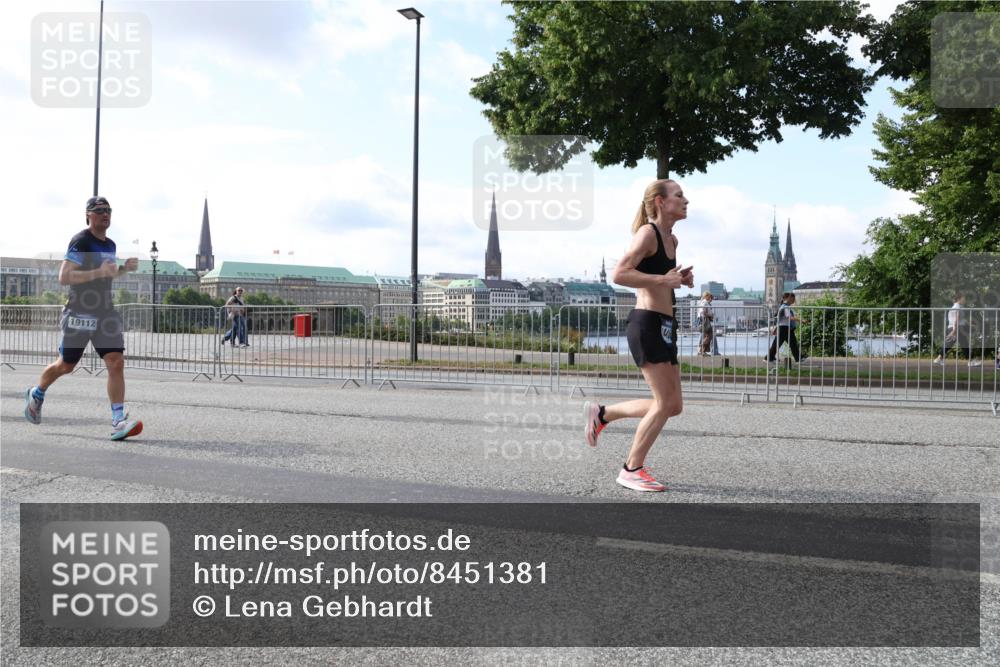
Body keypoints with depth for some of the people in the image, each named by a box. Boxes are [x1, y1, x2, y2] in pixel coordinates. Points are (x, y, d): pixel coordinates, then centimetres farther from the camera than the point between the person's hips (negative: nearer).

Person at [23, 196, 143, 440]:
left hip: (106, 313, 6)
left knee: (116, 362, -10)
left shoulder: (111, 245, 12)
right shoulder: (80, 241, -11)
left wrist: (124, 268, 11)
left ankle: (118, 420, -10)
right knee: (66, 365, 11)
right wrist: (98, 272, -26)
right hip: (79, 314, -5)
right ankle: (36, 394, 41)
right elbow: (64, 277, -19)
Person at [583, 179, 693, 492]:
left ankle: (602, 413, 22)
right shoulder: (648, 232, -8)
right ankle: (632, 469, 5)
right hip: (646, 323, -9)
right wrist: (663, 280, -21)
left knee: (673, 406, 9)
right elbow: (620, 274, -20)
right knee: (666, 402, -8)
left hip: (665, 326, 9)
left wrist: (682, 279, 15)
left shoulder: (672, 240, 18)